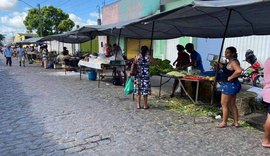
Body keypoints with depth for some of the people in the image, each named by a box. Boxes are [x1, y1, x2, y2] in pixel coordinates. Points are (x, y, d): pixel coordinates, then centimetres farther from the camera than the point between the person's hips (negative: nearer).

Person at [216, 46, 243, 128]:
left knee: (224, 104, 1)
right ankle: (236, 122, 25)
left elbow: (239, 70, -36)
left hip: (229, 85, -10)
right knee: (232, 104, 16)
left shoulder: (233, 62, -19)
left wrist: (230, 77, -25)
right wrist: (220, 65, 10)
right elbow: (226, 69, 23)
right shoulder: (231, 61, 11)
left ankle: (224, 122, 12)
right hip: (231, 85, 10)